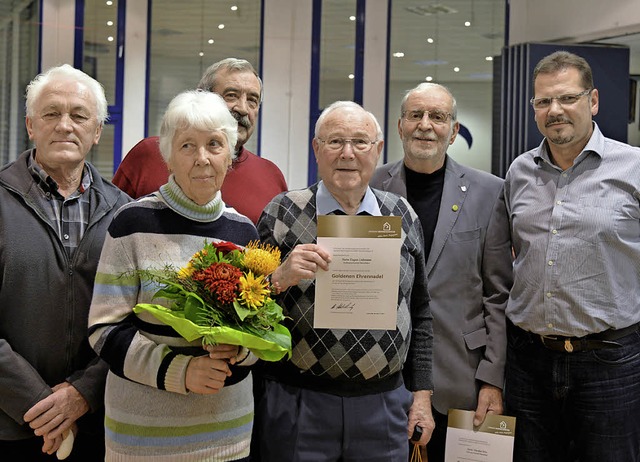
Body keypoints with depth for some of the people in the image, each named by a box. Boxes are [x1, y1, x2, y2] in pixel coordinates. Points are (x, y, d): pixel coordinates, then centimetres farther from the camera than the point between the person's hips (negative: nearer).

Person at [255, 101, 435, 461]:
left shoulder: (403, 216, 6)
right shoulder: (283, 213, -3)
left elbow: (420, 313, 11)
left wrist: (422, 393, 8)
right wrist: (281, 278, -22)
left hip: (385, 404, 3)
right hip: (298, 402, -2)